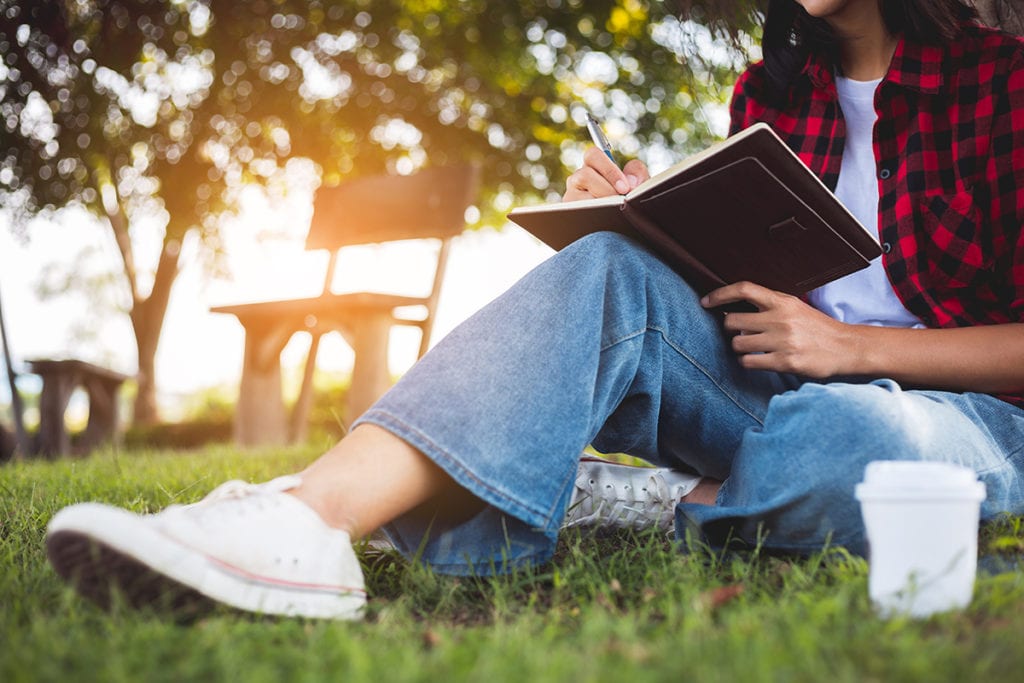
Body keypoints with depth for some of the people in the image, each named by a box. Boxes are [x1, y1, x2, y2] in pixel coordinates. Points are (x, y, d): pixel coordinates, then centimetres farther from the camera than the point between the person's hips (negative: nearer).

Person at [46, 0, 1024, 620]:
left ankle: (649, 501, -14)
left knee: (840, 433, -43)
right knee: (611, 272, -26)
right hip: (769, 378, 4)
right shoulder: (769, 93, 13)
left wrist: (850, 345, -19)